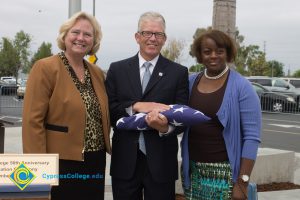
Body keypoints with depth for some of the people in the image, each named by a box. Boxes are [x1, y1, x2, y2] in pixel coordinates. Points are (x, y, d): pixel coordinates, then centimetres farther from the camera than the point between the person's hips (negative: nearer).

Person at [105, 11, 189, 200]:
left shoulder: (179, 72, 3)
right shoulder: (117, 69, 6)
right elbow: (108, 110, -1)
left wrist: (166, 127, -23)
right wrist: (136, 106, -17)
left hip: (161, 162, -1)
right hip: (125, 162, 1)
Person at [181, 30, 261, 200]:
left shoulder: (242, 87, -8)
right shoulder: (191, 82, 4)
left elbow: (252, 137, -11)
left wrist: (242, 182, -15)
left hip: (225, 173, -4)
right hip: (193, 171, 4)